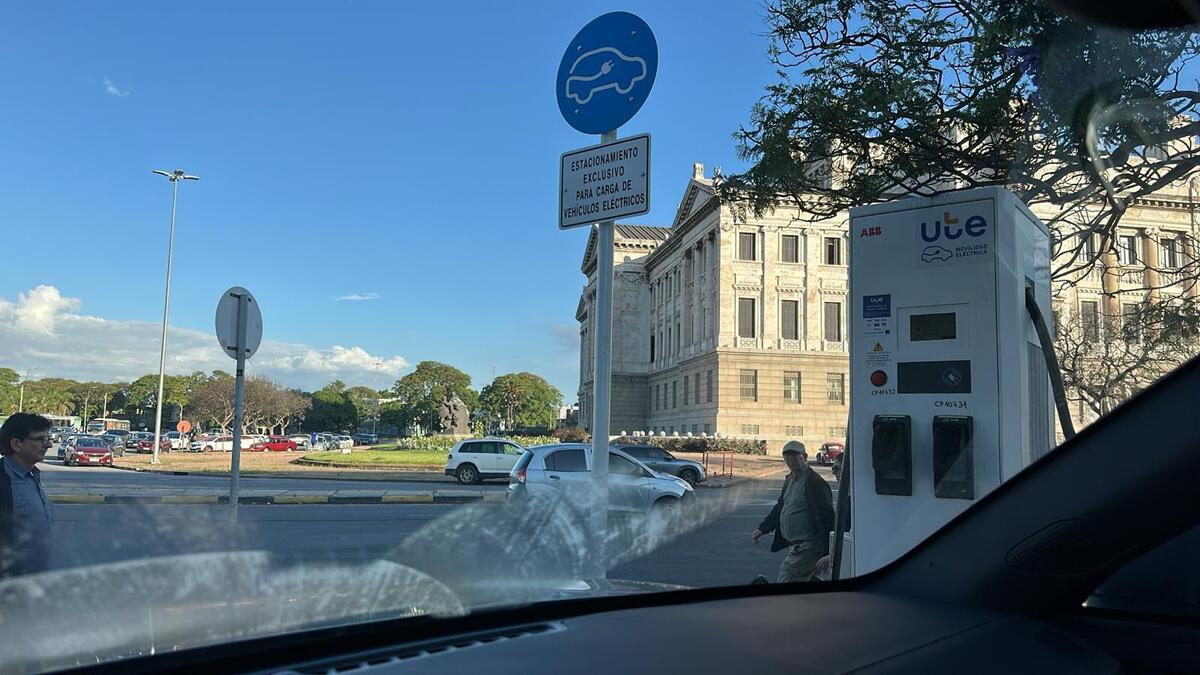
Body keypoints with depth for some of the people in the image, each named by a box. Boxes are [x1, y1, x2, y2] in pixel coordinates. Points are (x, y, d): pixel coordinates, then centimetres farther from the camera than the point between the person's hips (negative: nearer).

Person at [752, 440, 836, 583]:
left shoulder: (815, 483, -16)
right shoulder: (789, 480, 13)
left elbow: (828, 516, -19)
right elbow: (779, 507, 27)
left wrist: (828, 554, -23)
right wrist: (763, 528, 23)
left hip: (807, 548, -9)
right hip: (795, 546, 9)